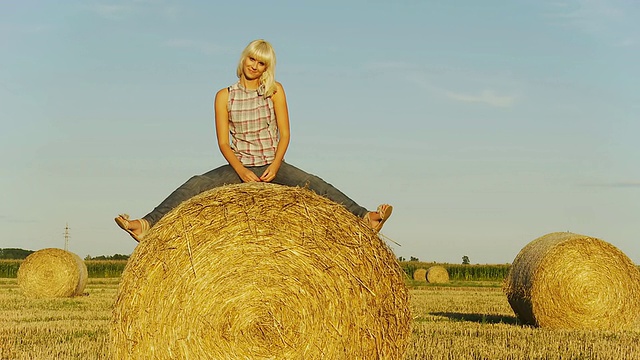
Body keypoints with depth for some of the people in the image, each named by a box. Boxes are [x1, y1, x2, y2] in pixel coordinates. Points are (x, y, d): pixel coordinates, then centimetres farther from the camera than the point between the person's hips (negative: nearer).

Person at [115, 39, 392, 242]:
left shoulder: (275, 90, 2)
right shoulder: (225, 96, 1)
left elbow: (285, 134, -2)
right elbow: (223, 142, -3)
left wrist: (275, 165, -17)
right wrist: (240, 170, -18)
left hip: (273, 166, 0)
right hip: (239, 167, 0)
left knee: (315, 184, -23)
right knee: (195, 184, -22)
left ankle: (366, 219, -31)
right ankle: (147, 225, -34)